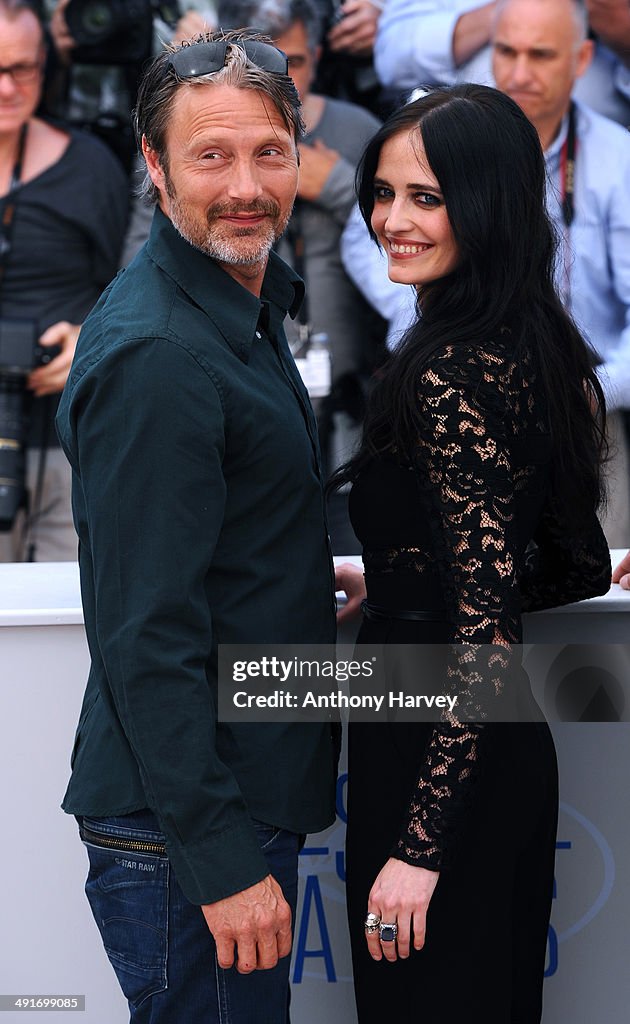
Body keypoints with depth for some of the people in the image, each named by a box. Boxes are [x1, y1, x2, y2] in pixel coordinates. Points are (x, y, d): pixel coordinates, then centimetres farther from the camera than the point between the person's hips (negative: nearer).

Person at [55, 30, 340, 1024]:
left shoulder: (245, 309, 11)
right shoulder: (155, 354, -22)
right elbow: (148, 637, -25)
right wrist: (221, 859, -24)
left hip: (245, 803, 10)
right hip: (180, 830, -10)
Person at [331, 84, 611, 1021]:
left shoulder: (452, 378, -21)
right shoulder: (535, 347, 6)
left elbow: (486, 635, -25)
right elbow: (582, 568, 16)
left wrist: (420, 844, -23)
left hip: (435, 755, -10)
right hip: (506, 749, 10)